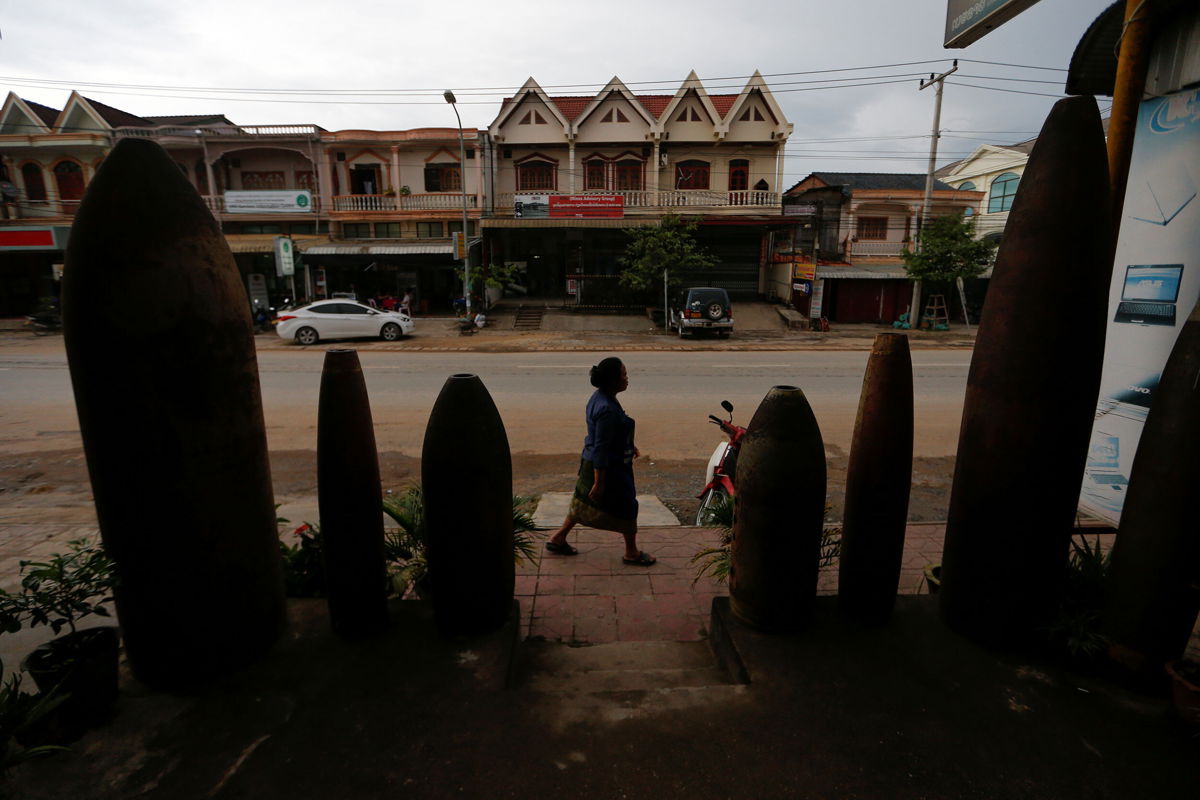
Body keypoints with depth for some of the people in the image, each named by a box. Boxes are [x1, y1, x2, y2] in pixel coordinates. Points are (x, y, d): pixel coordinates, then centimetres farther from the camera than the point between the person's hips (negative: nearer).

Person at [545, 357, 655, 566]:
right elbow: (601, 449, -27)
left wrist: (629, 445, 28)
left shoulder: (599, 397, 2)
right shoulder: (607, 410, -29)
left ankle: (558, 539, 33)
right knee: (627, 506, 8)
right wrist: (599, 483, -22)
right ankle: (632, 553, 26)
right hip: (608, 468, -10)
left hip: (590, 463, 10)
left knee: (584, 502, 22)